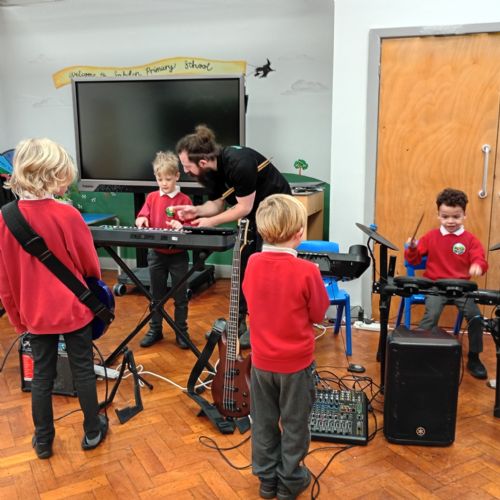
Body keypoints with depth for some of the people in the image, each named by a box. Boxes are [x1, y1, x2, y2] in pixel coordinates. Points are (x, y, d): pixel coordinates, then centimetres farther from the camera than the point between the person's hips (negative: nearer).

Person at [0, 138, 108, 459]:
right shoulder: (67, 214, -19)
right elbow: (91, 266, -8)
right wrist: (93, 288, 15)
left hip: (35, 312, 3)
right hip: (74, 308, -3)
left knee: (42, 375, 16)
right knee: (83, 370, 12)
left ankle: (43, 441, 29)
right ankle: (92, 432, 28)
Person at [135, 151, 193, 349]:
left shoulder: (184, 200, -8)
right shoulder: (152, 197, 4)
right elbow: (143, 216, 0)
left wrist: (180, 226, -31)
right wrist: (142, 219, -22)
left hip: (178, 255, -3)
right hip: (156, 254, 3)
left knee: (180, 296, 8)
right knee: (156, 295, 15)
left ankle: (181, 332, 21)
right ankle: (155, 330, 29)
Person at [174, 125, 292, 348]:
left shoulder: (238, 164, -35)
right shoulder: (210, 170, -10)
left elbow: (244, 207, -26)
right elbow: (217, 204, 0)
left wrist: (212, 222, -22)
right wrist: (196, 210, -19)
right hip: (252, 212, 8)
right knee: (242, 265, 9)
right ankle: (239, 321, 21)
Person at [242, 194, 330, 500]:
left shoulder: (253, 264, -10)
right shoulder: (306, 271, -22)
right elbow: (319, 314, -9)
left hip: (261, 360, 4)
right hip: (296, 362, -3)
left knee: (263, 423, 19)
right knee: (294, 424, 16)